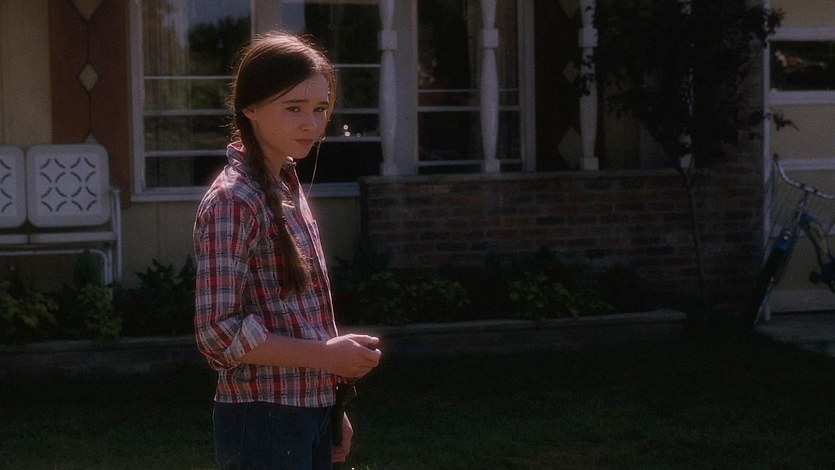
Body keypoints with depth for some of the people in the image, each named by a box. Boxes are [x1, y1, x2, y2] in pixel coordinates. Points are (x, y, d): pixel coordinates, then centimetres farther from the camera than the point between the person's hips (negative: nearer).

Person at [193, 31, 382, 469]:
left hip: (307, 413, 8)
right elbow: (219, 332, -20)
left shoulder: (286, 187, 11)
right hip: (263, 421, -8)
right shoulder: (233, 200, -16)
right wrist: (327, 355, -17)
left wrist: (330, 404, 16)